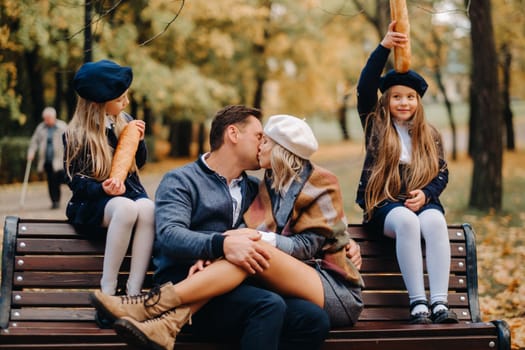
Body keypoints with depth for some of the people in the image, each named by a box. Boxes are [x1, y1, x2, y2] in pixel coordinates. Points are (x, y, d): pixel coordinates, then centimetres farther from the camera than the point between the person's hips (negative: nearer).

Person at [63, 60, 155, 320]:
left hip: (131, 194, 4)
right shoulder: (76, 135, -5)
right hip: (93, 203, -4)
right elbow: (75, 180, -5)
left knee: (147, 207, -36)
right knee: (126, 208, -40)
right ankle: (107, 292, -33)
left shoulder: (125, 122, 8)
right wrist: (103, 189, -25)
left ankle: (133, 293, -40)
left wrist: (138, 141, -3)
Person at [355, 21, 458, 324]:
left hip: (422, 203, 2)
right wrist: (384, 46, -16)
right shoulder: (375, 126, 9)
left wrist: (425, 194, -12)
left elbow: (442, 174, 11)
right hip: (383, 205, -2)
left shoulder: (430, 135, 15)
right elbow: (365, 87, -6)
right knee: (406, 220, -37)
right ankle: (418, 303, -38)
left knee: (434, 220, -35)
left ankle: (440, 303, -41)